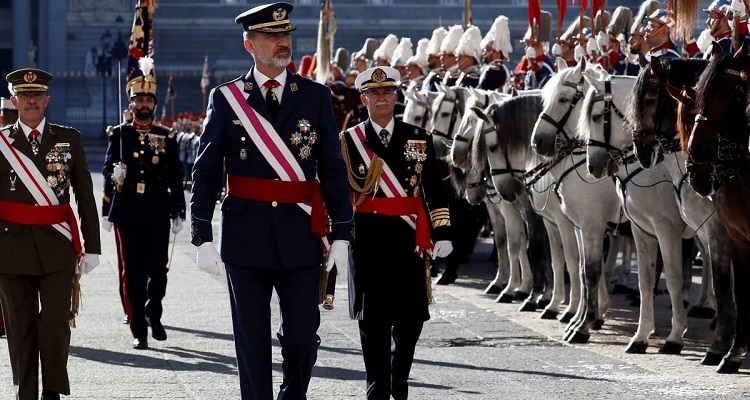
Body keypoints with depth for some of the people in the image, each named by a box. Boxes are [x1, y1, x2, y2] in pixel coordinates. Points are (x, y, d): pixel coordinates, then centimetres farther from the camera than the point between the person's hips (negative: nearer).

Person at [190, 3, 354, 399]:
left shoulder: (316, 96, 6)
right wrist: (203, 237, -4)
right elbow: (205, 172, 3)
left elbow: (333, 169, 6)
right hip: (246, 236, -1)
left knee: (302, 338, 0)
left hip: (300, 234, 1)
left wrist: (341, 234, 1)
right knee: (252, 343, 3)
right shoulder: (226, 98, 3)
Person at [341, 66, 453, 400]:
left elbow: (434, 191, 7)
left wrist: (441, 234, 0)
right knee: (372, 317, 0)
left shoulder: (418, 139, 8)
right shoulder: (349, 141, 5)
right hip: (367, 240, -1)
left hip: (408, 238, 1)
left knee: (411, 315, 1)